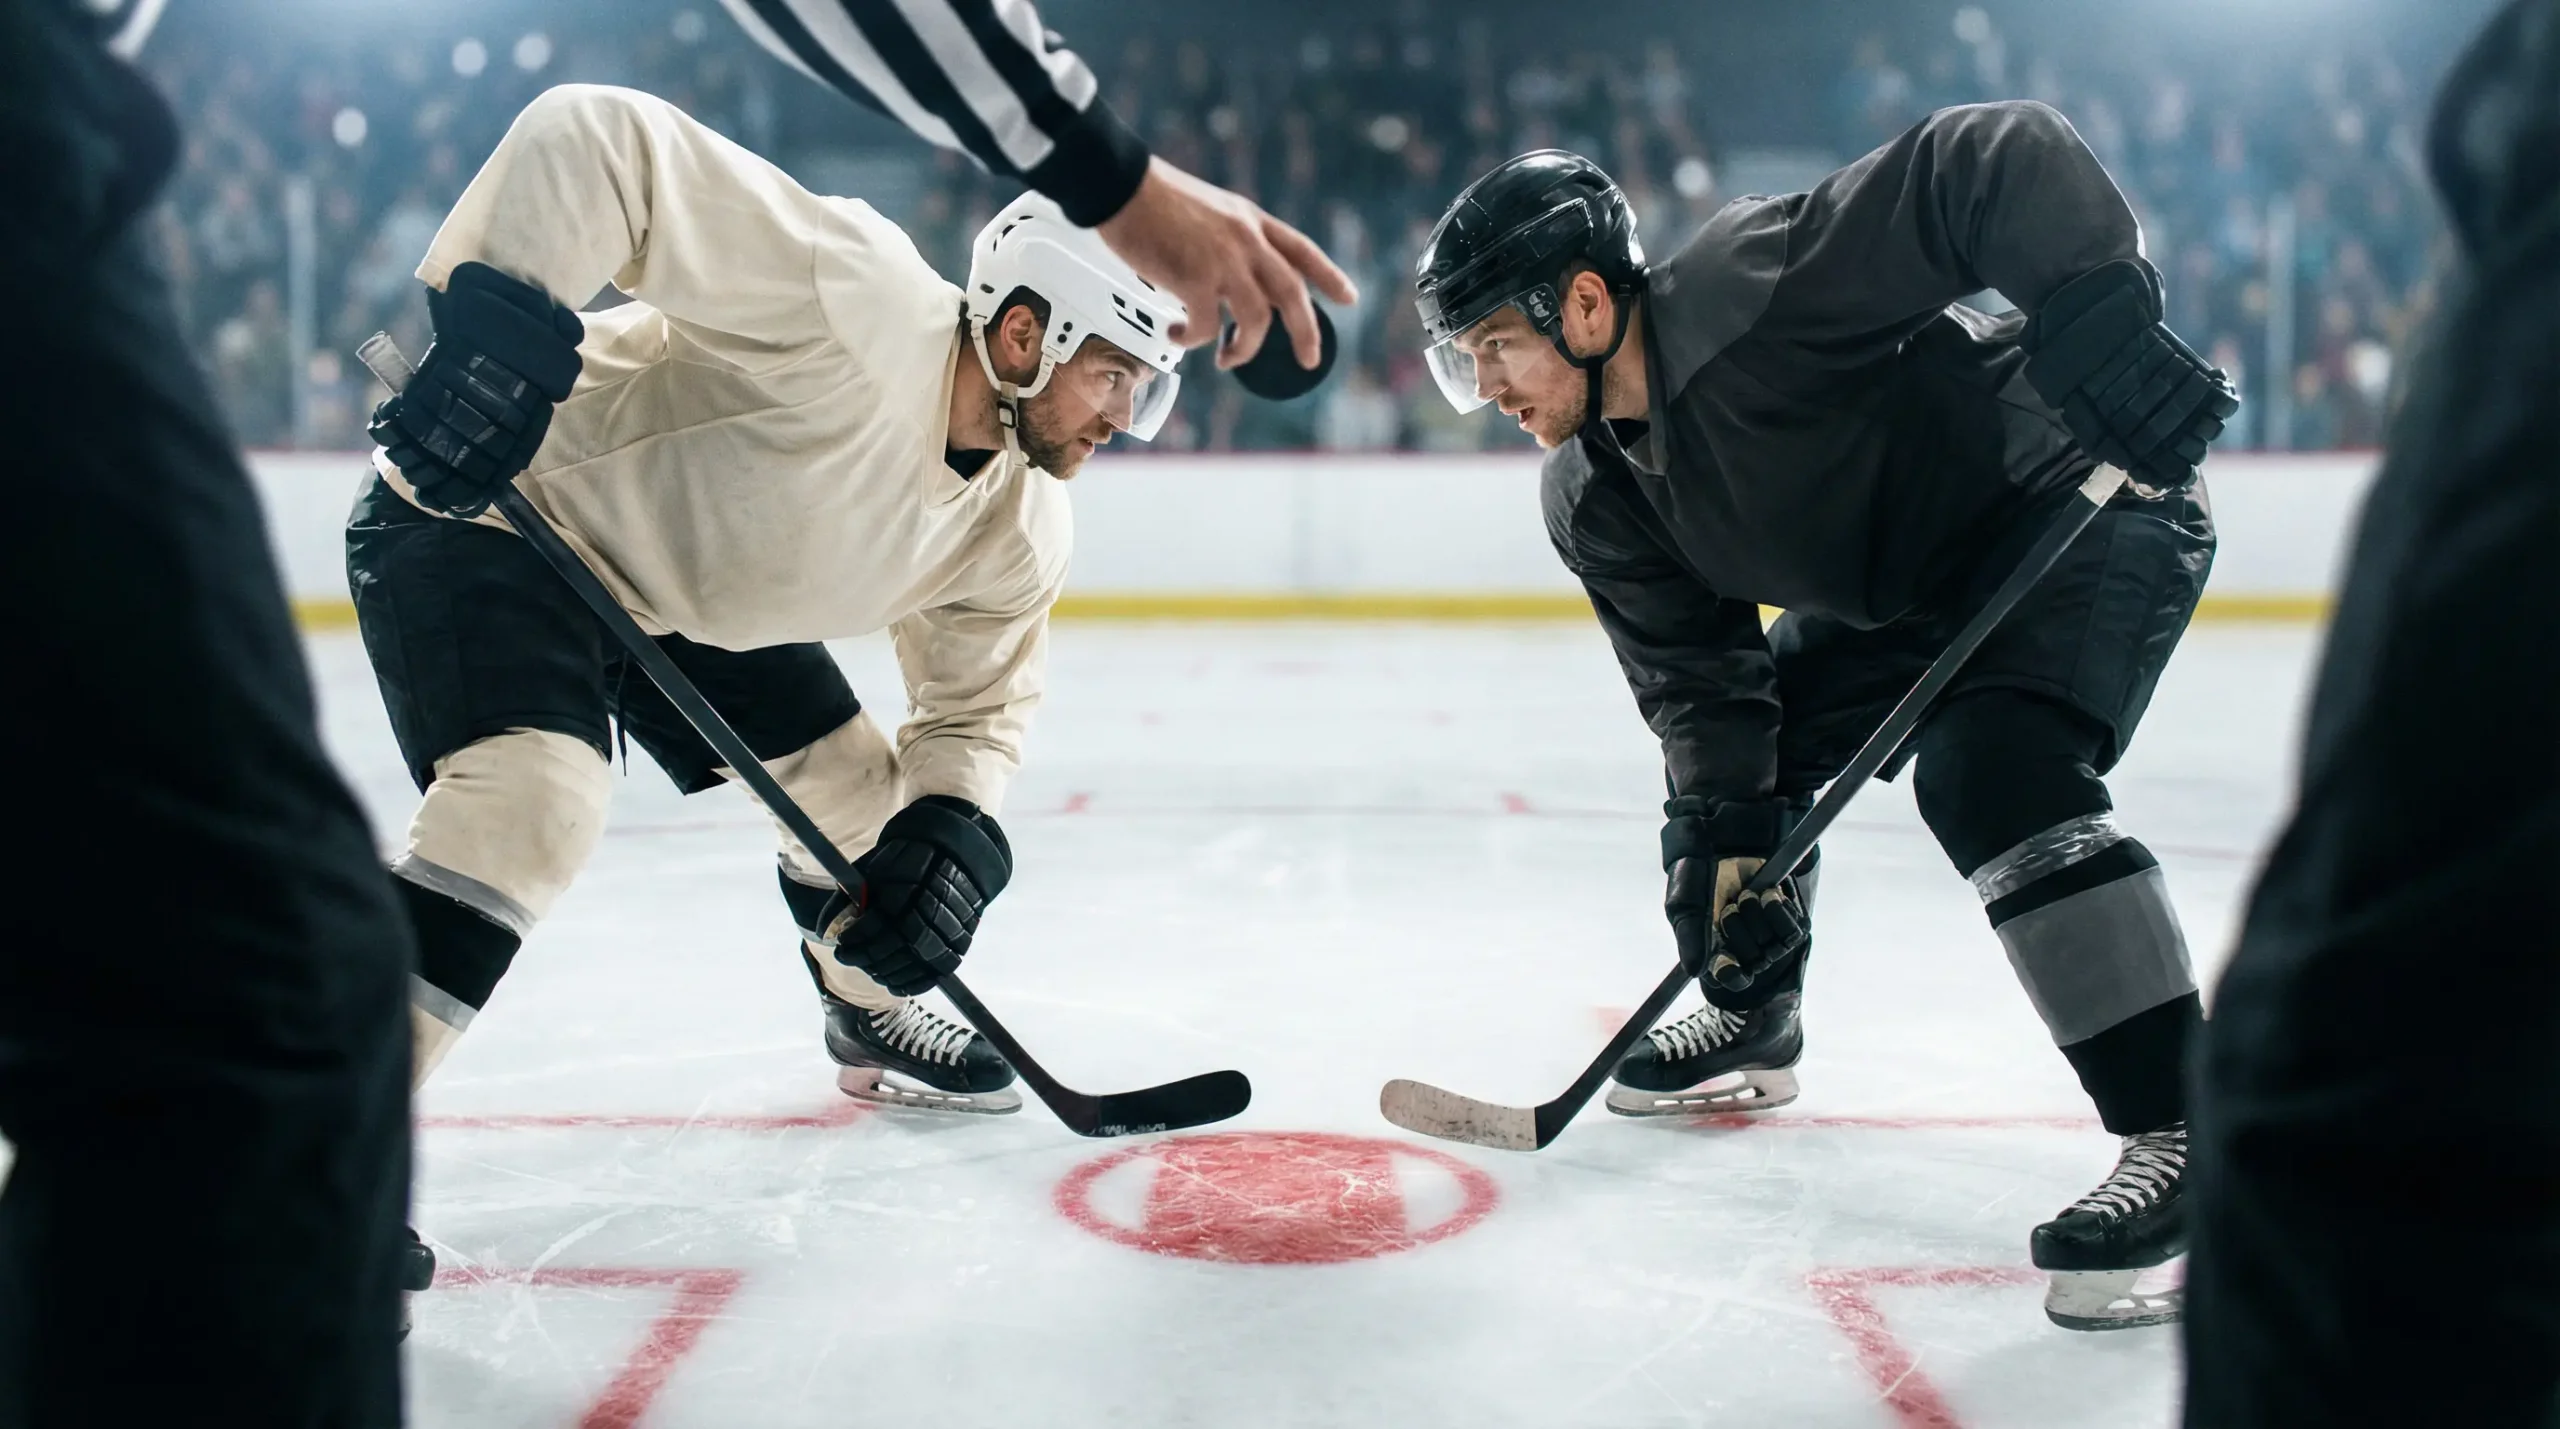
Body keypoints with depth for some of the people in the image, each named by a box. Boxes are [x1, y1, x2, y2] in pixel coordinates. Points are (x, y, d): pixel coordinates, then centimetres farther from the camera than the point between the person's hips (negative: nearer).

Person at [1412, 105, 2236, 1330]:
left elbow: (2000, 160, -34)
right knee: (1744, 742, 11)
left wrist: (2103, 319, -44)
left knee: (1989, 764, -29)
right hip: (1899, 589, 9)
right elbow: (1698, 678, -3)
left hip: (2084, 502, -9)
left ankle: (2184, 1134, -25)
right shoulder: (1593, 501, -5)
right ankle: (1755, 1024, 33)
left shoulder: (1753, 284, -31)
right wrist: (1723, 835, -16)